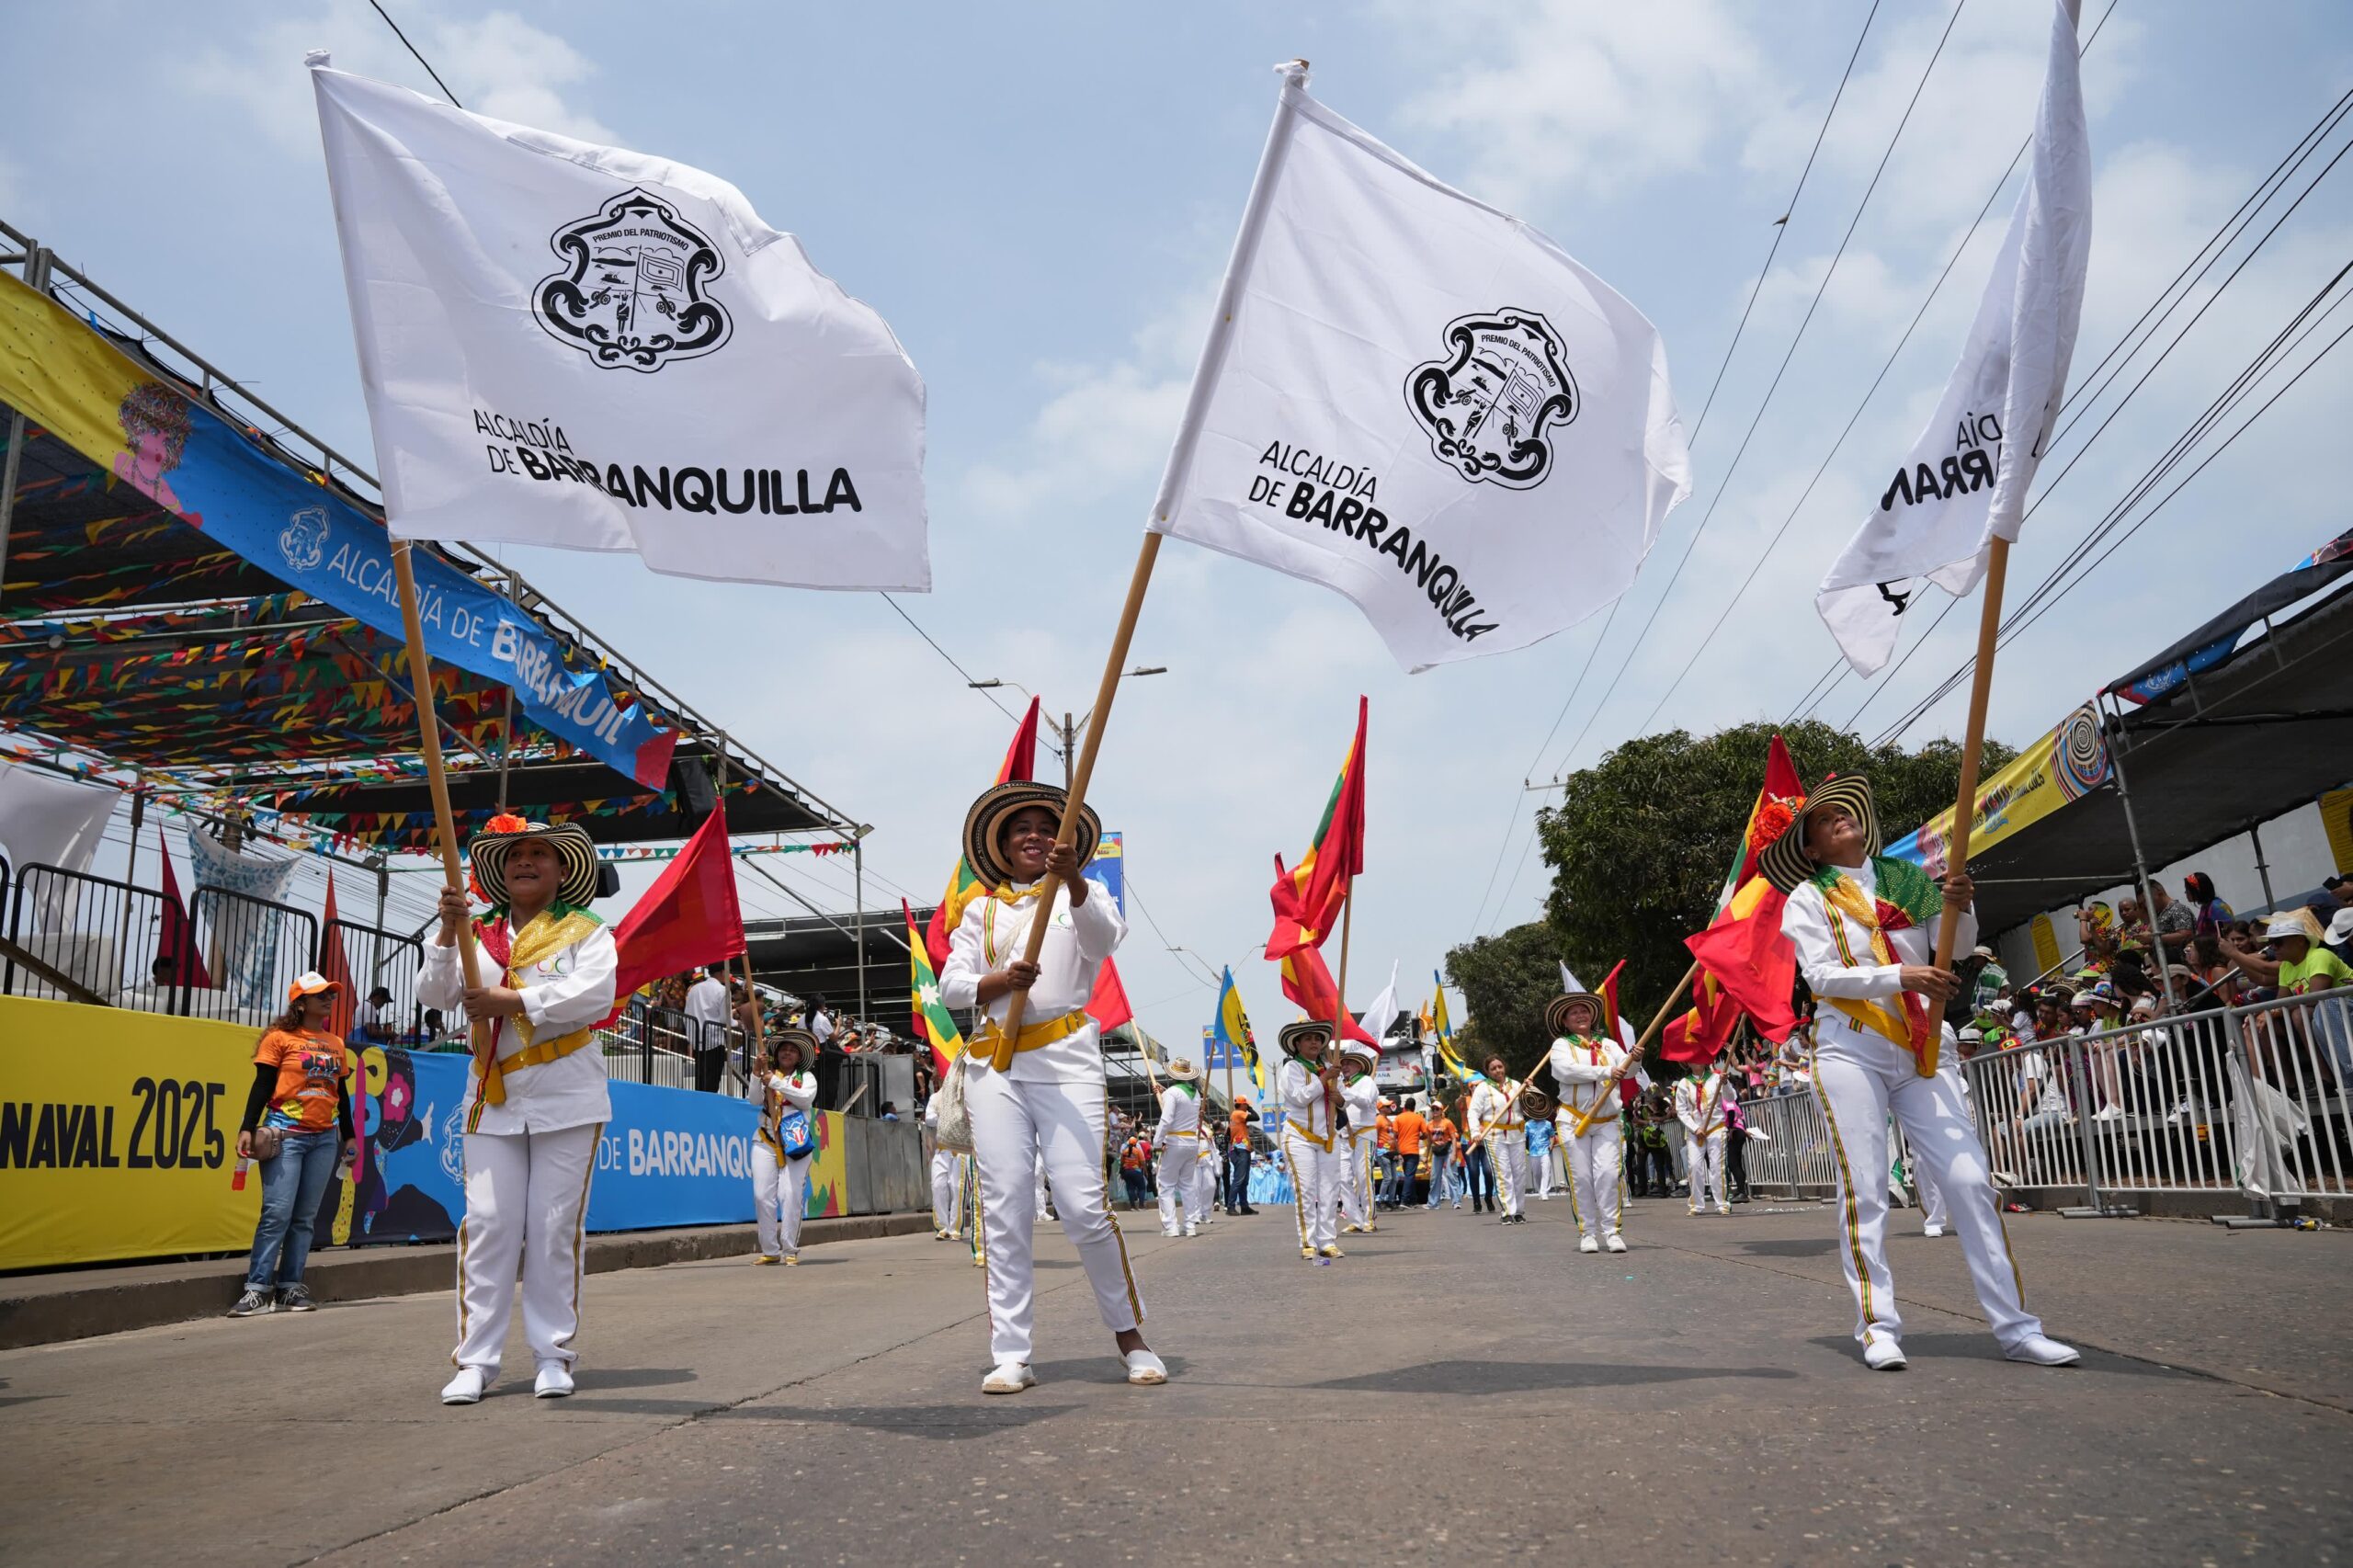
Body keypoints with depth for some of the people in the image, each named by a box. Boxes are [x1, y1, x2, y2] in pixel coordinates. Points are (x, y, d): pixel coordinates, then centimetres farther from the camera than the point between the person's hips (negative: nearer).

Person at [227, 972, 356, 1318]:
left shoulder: (336, 1045, 14)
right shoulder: (280, 1038, 0)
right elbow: (262, 1086, -3)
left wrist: (348, 1135, 18)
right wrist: (247, 1128, -12)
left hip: (325, 1138, 5)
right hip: (285, 1134, -5)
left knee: (305, 1216, 5)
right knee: (277, 1213, -11)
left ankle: (289, 1287, 8)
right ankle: (258, 1289, -7)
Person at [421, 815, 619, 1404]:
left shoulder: (587, 932, 2)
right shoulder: (480, 937, 13)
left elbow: (593, 995, -14)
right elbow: (435, 994, 2)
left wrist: (510, 1001, -16)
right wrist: (448, 933, -13)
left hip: (567, 1103, -3)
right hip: (494, 1104, 3)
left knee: (555, 1230, 1)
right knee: (488, 1226, 0)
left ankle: (553, 1354, 11)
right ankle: (476, 1359, 7)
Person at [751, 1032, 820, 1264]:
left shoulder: (806, 1077, 11)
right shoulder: (768, 1075, 17)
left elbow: (806, 1098, -9)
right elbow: (755, 1100, 2)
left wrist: (776, 1082, -13)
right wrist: (757, 1075, -11)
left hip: (795, 1142, -2)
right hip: (765, 1140, 2)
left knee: (791, 1195, -12)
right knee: (762, 1195, -6)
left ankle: (791, 1250, -6)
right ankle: (769, 1250, 2)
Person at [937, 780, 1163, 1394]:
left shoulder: (1082, 896, 11)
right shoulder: (981, 910, 17)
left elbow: (1105, 935, -13)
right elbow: (950, 985, 8)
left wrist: (1072, 879, -31)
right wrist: (1000, 981, -13)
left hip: (1066, 1057, -3)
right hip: (994, 1063, 3)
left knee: (1084, 1204, -11)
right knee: (1004, 1210, -2)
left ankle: (1129, 1334, 8)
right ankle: (1011, 1356, 5)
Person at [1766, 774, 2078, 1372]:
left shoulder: (1908, 879, 12)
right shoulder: (1808, 897, 2)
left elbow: (1958, 947, 6)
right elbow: (1820, 974, -9)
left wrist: (1958, 908, -16)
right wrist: (1900, 977, -21)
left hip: (1918, 1052, 3)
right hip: (1849, 1049, -3)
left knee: (1971, 1180, -2)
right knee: (1864, 1190, -5)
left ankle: (2015, 1327, 5)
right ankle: (1878, 1327, 1)